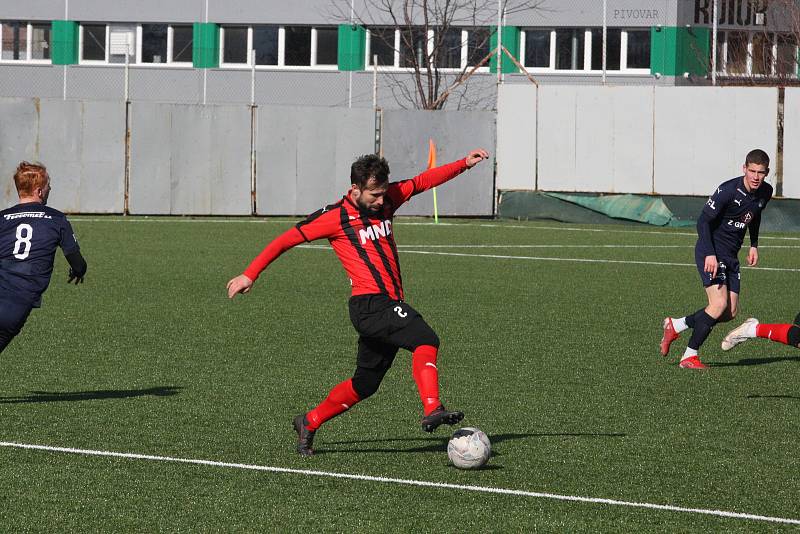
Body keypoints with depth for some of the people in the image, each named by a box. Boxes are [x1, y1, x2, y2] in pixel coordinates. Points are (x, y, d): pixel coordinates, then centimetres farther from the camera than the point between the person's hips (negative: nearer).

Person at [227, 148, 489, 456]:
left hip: (389, 307, 8)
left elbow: (423, 181, 21)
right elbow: (287, 240, -3)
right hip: (370, 302, -8)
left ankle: (309, 423, 30)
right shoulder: (336, 217, -6)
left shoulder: (386, 200, 12)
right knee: (425, 340, -28)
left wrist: (464, 164, 15)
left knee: (365, 384, 14)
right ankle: (432, 411, -45)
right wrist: (250, 275, -4)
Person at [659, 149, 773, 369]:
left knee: (731, 312, 4)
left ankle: (676, 325, 21)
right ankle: (689, 356, -10)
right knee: (719, 304, -20)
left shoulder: (765, 192, 2)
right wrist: (709, 254, -26)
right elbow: (703, 221, -18)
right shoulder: (728, 190, -21)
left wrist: (754, 245, 18)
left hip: (731, 256, 8)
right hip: (711, 253, -8)